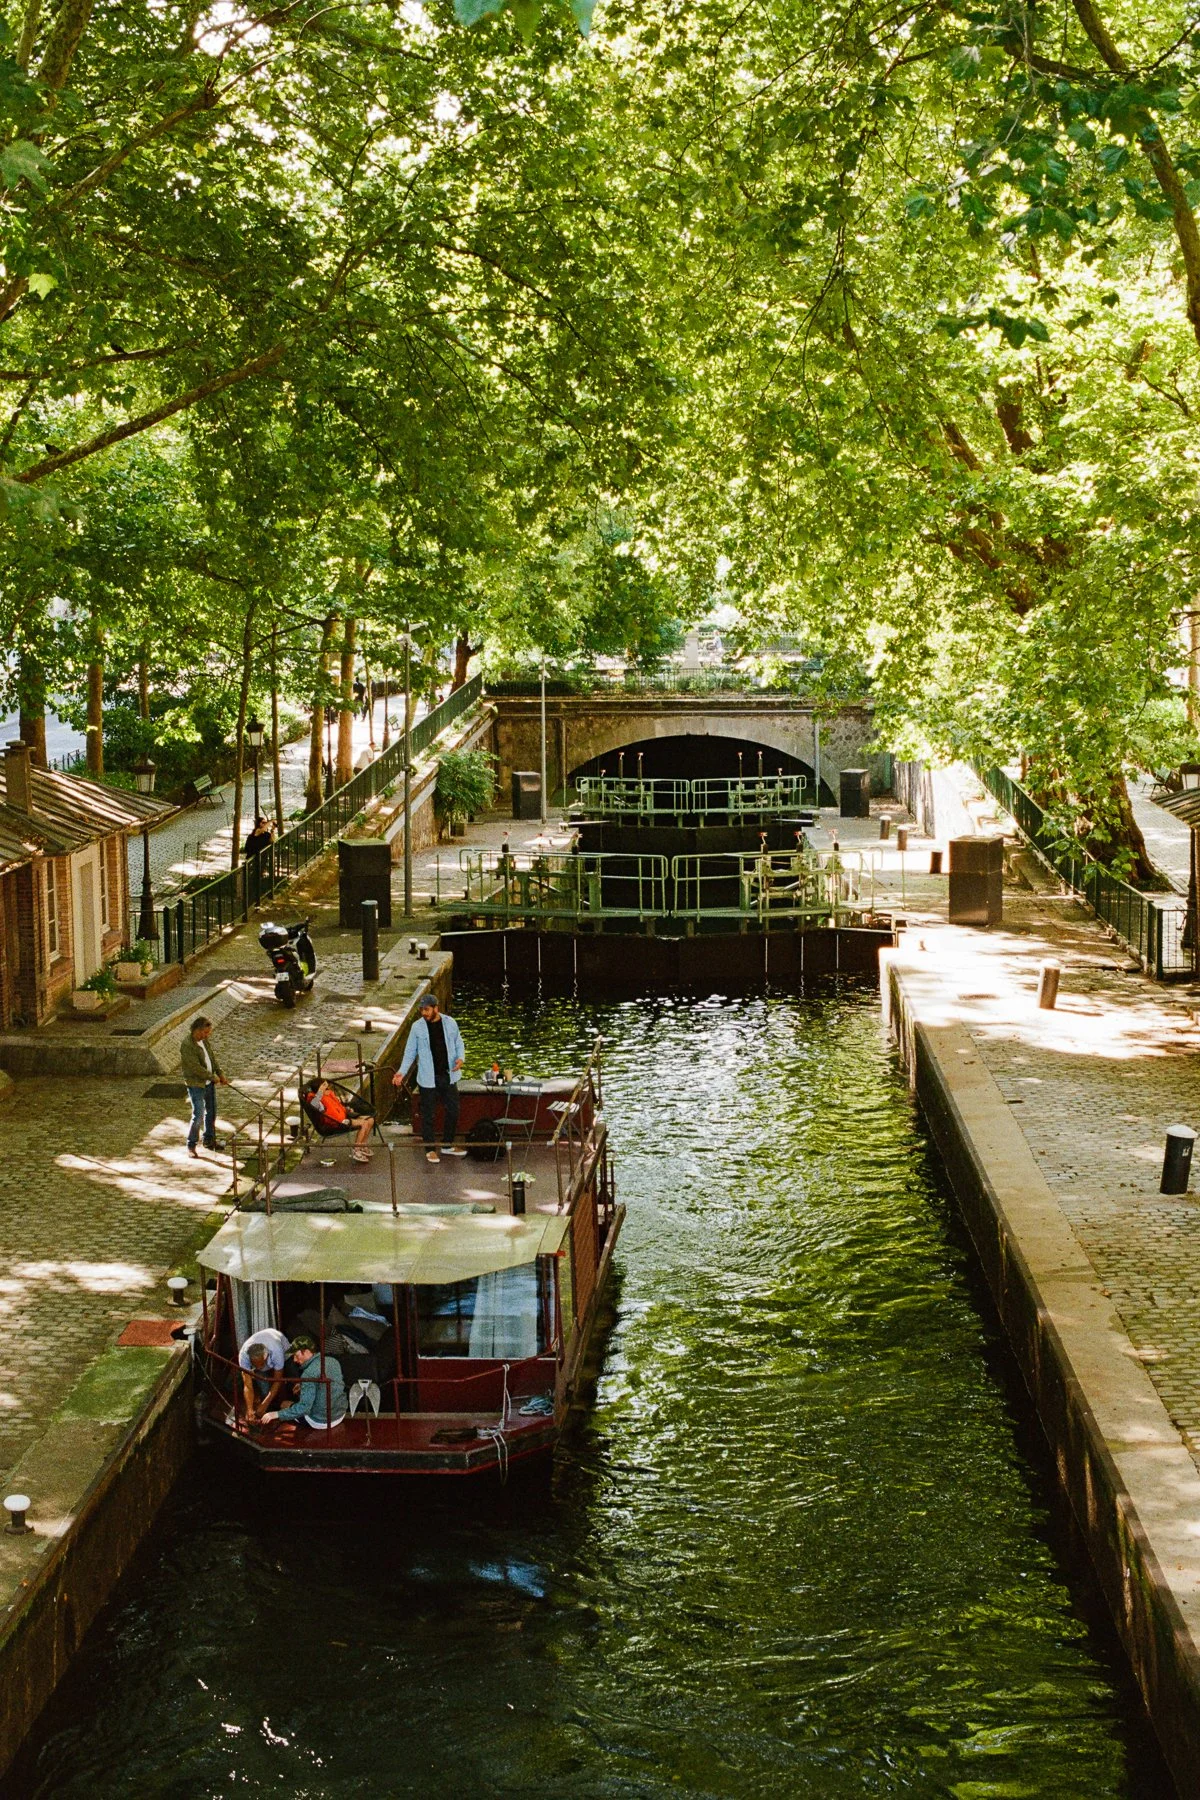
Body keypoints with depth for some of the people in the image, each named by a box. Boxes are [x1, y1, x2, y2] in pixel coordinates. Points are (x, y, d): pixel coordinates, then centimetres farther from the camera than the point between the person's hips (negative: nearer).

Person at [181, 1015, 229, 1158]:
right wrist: (213, 1077, -15)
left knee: (211, 1112, 18)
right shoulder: (187, 1046, -24)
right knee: (198, 1115, -9)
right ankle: (191, 1145, 4)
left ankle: (209, 1140, 34)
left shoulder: (204, 1040, 2)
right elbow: (196, 1068, -25)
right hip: (196, 1085, -8)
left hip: (209, 1083, 8)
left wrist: (220, 1074, 4)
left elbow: (212, 1057, 13)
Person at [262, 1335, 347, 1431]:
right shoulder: (333, 1361, -1)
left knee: (284, 1404, 16)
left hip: (321, 1422, -7)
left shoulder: (309, 1374, -24)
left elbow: (304, 1408, -26)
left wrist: (277, 1415, -22)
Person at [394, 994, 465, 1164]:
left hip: (449, 1076, 2)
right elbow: (410, 1052, -1)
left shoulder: (449, 1023, 0)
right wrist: (402, 1072, -10)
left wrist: (460, 1058, -12)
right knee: (428, 1114, 4)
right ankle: (430, 1149, 15)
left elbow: (458, 1043, 8)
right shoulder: (417, 1027, -6)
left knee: (452, 1110, 10)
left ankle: (448, 1145, 26)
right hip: (428, 1078, -2)